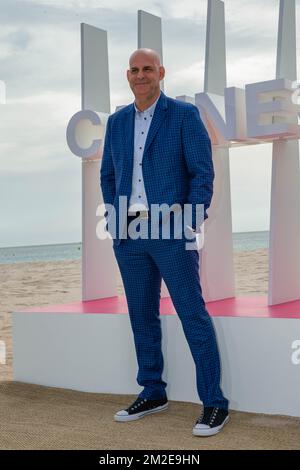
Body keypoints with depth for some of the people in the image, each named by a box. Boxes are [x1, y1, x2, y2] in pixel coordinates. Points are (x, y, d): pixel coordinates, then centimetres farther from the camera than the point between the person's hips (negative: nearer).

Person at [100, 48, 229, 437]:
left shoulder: (184, 114, 0)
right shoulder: (116, 121, 14)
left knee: (193, 315, -4)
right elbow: (108, 175, 18)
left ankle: (214, 403, 3)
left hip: (170, 231, -5)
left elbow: (203, 172, -4)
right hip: (128, 233, 5)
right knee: (142, 316, 12)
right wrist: (114, 219, 5)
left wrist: (191, 222, -13)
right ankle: (152, 393, 25)